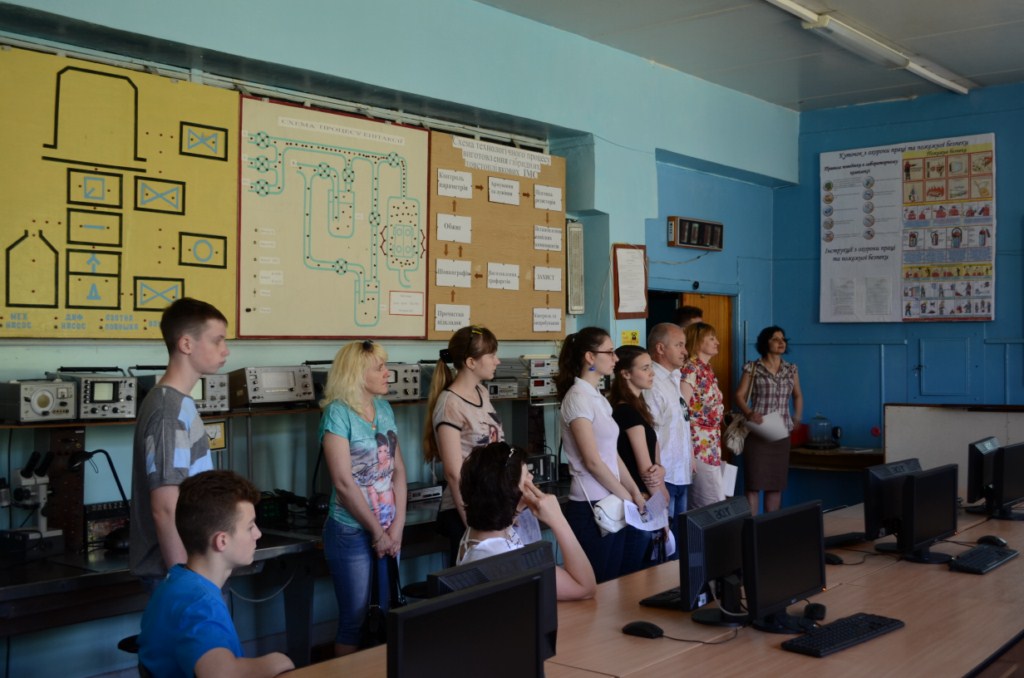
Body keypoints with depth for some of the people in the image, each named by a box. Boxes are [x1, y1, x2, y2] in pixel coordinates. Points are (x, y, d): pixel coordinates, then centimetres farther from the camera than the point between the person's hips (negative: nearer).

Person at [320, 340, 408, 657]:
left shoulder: (384, 409, 7)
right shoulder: (338, 413, -13)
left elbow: (398, 469, 7)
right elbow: (344, 483, -17)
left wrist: (397, 525, -3)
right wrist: (377, 532, -11)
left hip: (389, 531, 6)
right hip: (352, 533, -6)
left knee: (387, 616, 14)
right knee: (354, 621, 4)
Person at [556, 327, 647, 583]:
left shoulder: (598, 397, 13)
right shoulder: (578, 398, -14)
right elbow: (593, 461, -17)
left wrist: (636, 493, 7)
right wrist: (627, 497, -9)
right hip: (591, 507, -9)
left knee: (612, 582, 12)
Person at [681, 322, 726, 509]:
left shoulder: (707, 369, 13)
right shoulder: (690, 369, -14)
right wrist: (688, 452, -19)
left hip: (712, 445, 9)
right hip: (699, 445, -9)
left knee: (699, 505, 12)